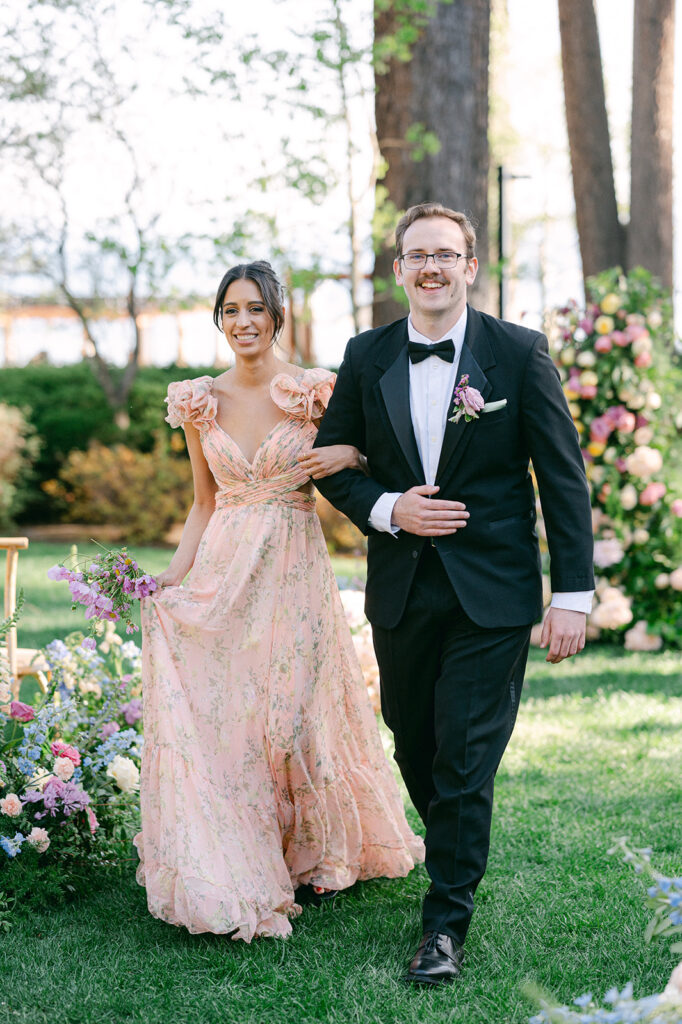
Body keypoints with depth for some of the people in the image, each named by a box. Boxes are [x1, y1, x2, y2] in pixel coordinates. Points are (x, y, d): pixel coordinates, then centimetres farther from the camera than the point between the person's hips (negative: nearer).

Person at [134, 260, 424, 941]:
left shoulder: (316, 392, -2)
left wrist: (346, 455, -13)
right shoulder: (198, 402, 6)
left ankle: (309, 853, 25)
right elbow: (204, 503, 12)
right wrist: (173, 577, 2)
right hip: (222, 574, 2)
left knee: (290, 713, 3)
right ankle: (229, 878, 8)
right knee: (215, 717, -2)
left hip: (294, 575, -2)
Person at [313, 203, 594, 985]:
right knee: (415, 749, 15)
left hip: (491, 595, -3)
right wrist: (388, 509, -10)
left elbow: (564, 477, -6)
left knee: (465, 758, -4)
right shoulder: (367, 357, 3)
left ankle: (446, 924, 7)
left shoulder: (519, 353, -6)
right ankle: (454, 854, 41)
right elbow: (331, 460, 11)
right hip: (401, 590, 4)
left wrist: (573, 594, -11)